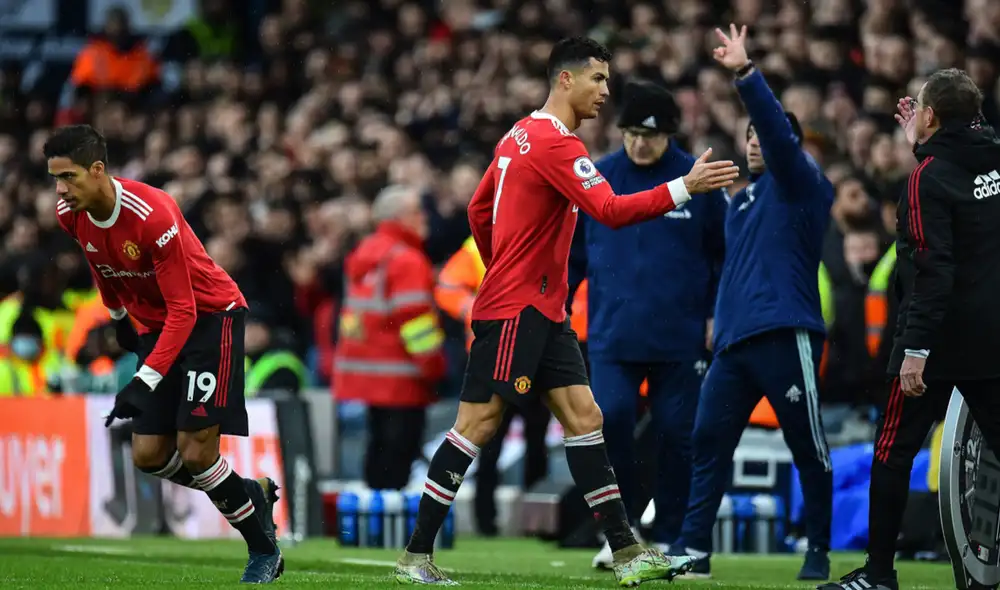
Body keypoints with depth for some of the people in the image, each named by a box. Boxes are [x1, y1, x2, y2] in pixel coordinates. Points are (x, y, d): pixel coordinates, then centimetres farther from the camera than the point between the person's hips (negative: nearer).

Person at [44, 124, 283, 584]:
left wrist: (145, 381, -34)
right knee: (148, 455, -2)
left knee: (196, 451, -14)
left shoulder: (153, 216, -31)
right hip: (156, 325, 7)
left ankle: (264, 549, 4)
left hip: (209, 317, -7)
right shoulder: (71, 216, -9)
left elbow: (183, 310, -28)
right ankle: (251, 495, 19)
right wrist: (118, 317, 25)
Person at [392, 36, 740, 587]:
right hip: (513, 310, -10)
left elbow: (478, 210, 22)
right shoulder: (556, 145, -16)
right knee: (478, 423, -7)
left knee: (583, 416, 5)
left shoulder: (521, 135, 14)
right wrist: (685, 187, -29)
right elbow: (611, 211, -27)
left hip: (543, 310, 10)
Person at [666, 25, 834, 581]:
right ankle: (694, 549, 2)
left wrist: (746, 74, -24)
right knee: (710, 441, 1)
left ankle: (819, 551, 7)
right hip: (734, 342, 8)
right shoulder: (742, 200, 23)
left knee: (809, 449, -1)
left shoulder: (800, 185, 1)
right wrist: (718, 324, 21)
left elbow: (779, 131, -16)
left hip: (785, 337, -8)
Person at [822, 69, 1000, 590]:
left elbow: (933, 269, -20)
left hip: (941, 340, -7)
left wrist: (917, 348, -21)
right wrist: (921, 145, 22)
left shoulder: (930, 176, -13)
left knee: (892, 452, 3)